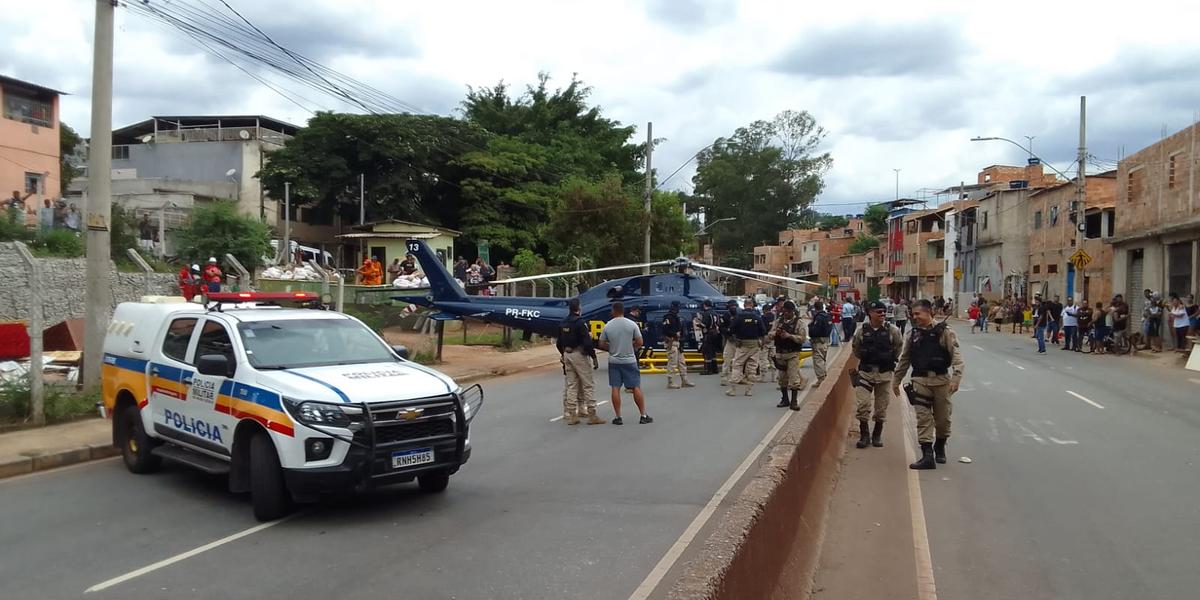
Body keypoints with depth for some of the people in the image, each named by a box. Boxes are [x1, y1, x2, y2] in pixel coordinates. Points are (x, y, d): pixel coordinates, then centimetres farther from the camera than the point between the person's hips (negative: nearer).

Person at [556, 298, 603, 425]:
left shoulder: (563, 323, 9)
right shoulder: (580, 322, -14)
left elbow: (559, 343, 14)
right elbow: (587, 342, -19)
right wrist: (593, 355, -11)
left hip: (567, 355, 7)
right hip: (580, 354, -7)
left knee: (571, 385, 11)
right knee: (588, 385, -1)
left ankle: (572, 415, 10)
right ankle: (592, 415, 0)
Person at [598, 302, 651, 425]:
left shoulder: (607, 326, -3)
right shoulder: (632, 324, -7)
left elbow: (602, 344, 2)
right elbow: (640, 343, -5)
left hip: (614, 361, 1)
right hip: (629, 360, -1)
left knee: (615, 388, 5)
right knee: (636, 387, 5)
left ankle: (618, 417, 4)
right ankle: (643, 416, 7)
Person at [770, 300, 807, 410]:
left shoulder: (798, 322, -4)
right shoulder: (778, 321, 8)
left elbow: (802, 338, -11)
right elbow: (770, 335, 6)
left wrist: (789, 336, -21)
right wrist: (776, 333, -15)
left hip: (793, 354, -4)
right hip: (780, 353, 4)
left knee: (794, 378, -7)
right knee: (782, 378, 12)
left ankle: (794, 401, -3)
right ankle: (784, 399, 24)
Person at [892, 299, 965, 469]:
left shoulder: (944, 332, -4)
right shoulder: (913, 334, 10)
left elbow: (956, 356, -10)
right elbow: (904, 359, 17)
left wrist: (955, 378, -22)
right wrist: (896, 380, 18)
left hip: (942, 380, -2)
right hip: (920, 380, 2)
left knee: (943, 418, 10)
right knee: (923, 419, -5)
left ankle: (939, 448, 33)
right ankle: (927, 455, -6)